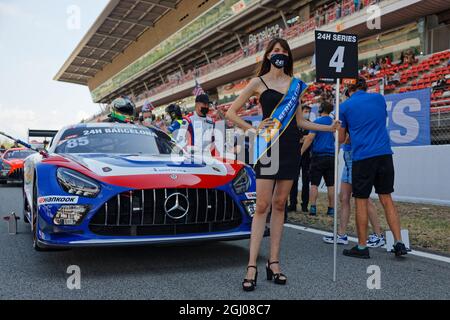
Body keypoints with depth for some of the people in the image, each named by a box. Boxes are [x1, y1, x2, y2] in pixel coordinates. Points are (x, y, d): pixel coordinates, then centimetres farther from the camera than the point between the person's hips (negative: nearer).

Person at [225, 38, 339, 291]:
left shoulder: (296, 84, 15)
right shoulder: (259, 82, 5)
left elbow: (300, 121, 18)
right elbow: (231, 113, 4)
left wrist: (330, 128, 12)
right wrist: (253, 130, -8)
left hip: (291, 146, 4)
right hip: (269, 145, -3)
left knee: (280, 204, 5)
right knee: (263, 205, -9)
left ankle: (274, 262, 11)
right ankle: (252, 266, -6)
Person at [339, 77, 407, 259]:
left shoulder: (345, 106, 2)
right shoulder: (379, 98, 12)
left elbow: (341, 139, 8)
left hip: (362, 157, -4)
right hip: (384, 154, 4)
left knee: (361, 202, 4)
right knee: (387, 199, 11)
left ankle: (362, 247, 11)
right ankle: (399, 243, 8)